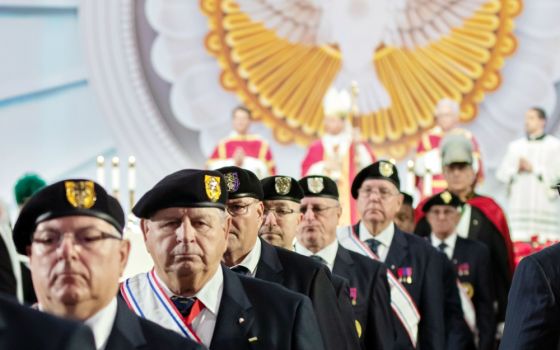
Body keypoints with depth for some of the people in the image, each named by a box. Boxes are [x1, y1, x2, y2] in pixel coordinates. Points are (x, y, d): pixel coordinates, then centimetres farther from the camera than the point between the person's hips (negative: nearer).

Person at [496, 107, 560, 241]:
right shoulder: (515, 146, 18)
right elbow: (501, 173, 12)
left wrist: (533, 168, -6)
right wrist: (516, 169, -7)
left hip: (545, 204, -3)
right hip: (518, 204, 3)